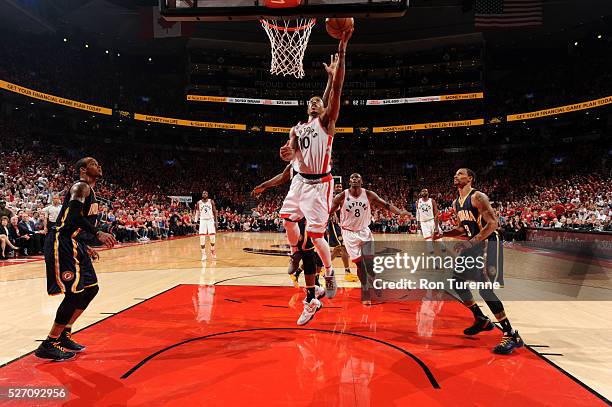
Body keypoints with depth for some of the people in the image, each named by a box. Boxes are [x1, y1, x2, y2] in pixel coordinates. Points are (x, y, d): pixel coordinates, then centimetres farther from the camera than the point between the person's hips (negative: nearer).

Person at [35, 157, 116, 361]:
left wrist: (86, 247, 24)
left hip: (73, 245, 11)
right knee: (75, 293, -11)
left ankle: (64, 335, 22)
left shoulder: (88, 191, 21)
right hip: (62, 244, -11)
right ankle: (49, 345, 0)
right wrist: (97, 234, -28)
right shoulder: (81, 187, -9)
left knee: (91, 288, 13)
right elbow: (73, 215, -25)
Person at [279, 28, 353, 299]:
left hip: (319, 183, -6)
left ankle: (330, 275, 12)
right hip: (300, 180, 6)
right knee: (288, 218, 13)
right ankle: (295, 253, 40)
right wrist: (287, 153, -18)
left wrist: (342, 52, -17)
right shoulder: (297, 129, 15)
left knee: (316, 233, -7)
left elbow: (336, 90, -12)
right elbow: (290, 157, 8)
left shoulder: (326, 121, -1)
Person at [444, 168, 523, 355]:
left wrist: (470, 242, -29)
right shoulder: (456, 203, 10)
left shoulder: (478, 197, -17)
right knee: (457, 282, 10)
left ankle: (512, 335, -10)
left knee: (484, 288, -19)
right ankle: (481, 320, 25)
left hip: (489, 243, -9)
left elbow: (493, 223, -24)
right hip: (474, 244, 9)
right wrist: (442, 234, 6)